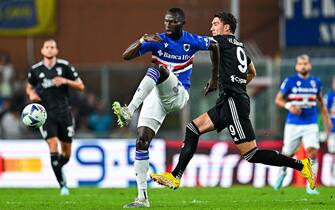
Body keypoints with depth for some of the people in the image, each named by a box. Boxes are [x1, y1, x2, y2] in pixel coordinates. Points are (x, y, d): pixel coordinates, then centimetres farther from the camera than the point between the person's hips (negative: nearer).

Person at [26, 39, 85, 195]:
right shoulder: (35, 70, 3)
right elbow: (29, 87, 20)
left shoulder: (65, 66, 0)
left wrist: (65, 81, -15)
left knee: (66, 152, 4)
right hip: (46, 113, -1)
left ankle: (58, 168, 39)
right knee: (53, 146, -16)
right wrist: (31, 94, -3)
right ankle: (62, 184, -10)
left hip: (64, 112, 1)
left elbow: (81, 86, 2)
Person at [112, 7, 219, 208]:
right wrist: (142, 41, -23)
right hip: (156, 95, 3)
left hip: (178, 94, -3)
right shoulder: (157, 40, 3)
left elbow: (214, 46, 23)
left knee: (158, 68, -33)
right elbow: (126, 56, -5)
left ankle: (129, 111, -49)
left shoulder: (192, 41, 3)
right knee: (142, 142, -11)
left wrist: (215, 78, 25)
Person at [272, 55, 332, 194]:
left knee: (312, 152, -16)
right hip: (293, 124, -1)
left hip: (311, 125, 1)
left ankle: (310, 186, -10)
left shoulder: (316, 82, 6)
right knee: (288, 153, 7)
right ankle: (282, 172, 41)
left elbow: (320, 99, 22)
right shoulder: (290, 82, -4)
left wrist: (326, 117, 21)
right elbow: (278, 100, 1)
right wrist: (289, 106, -18)